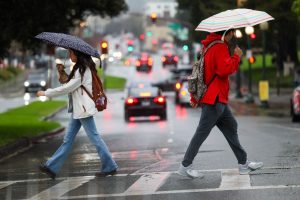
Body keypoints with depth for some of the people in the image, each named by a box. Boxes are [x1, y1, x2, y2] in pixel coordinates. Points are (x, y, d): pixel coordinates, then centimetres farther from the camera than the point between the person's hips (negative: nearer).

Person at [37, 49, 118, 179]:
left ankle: (109, 167, 4)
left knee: (94, 137, -3)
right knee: (68, 139, 9)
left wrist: (46, 93, -10)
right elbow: (70, 85, 17)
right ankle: (52, 167, 9)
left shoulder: (82, 70, -16)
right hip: (77, 109, 10)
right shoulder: (82, 68, 14)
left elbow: (67, 88, -16)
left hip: (83, 109, -10)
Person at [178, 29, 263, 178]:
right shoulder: (220, 47, -13)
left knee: (231, 127, 12)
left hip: (219, 99, 11)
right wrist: (237, 57, -10)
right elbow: (224, 69, -25)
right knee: (202, 132, -7)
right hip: (215, 99, -11)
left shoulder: (210, 46, 18)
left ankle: (243, 163, 15)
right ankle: (185, 166, -4)